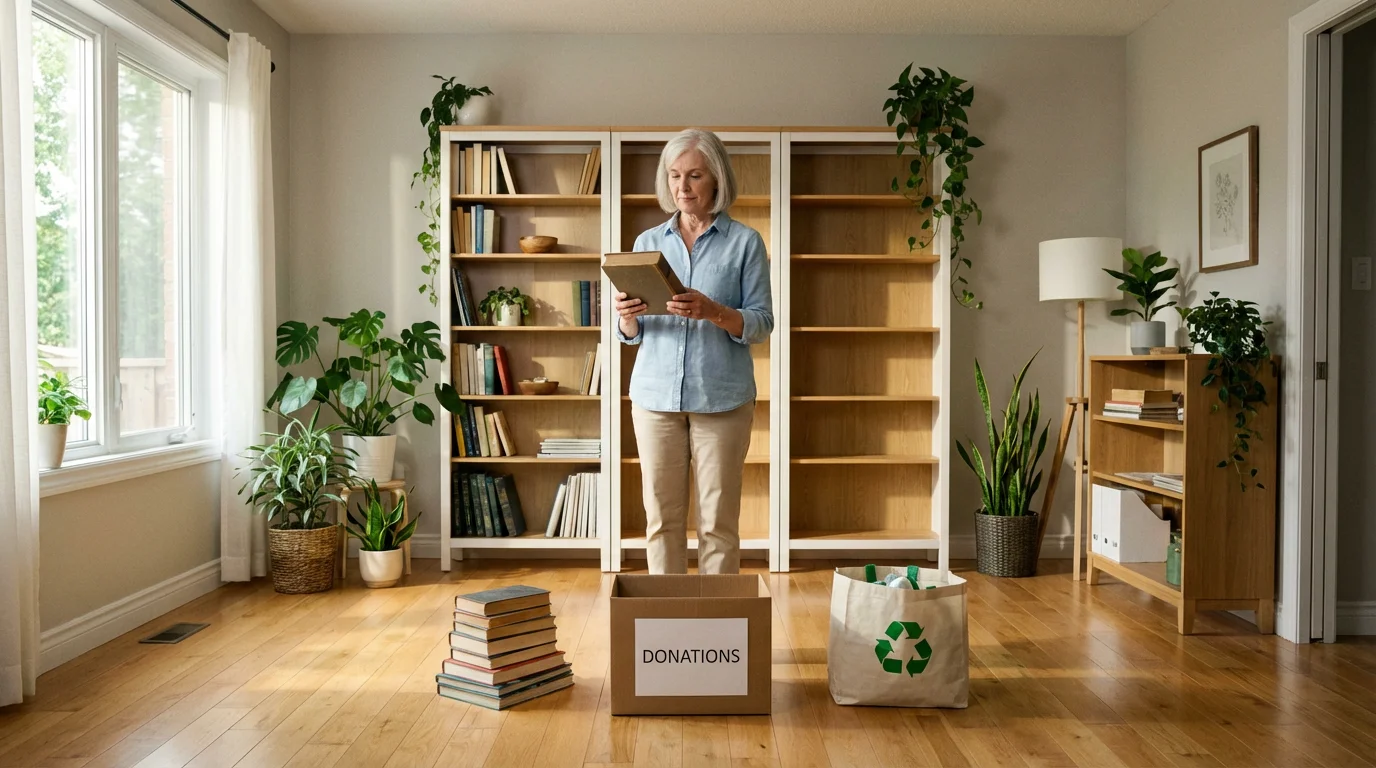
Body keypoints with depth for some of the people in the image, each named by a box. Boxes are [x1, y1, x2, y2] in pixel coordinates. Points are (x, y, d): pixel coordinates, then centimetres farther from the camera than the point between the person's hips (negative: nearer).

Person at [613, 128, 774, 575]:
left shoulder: (745, 242, 2)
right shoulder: (648, 242, 11)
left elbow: (761, 324, -4)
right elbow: (630, 334, 11)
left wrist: (714, 312, -22)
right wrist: (627, 316, -12)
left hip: (722, 398, -2)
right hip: (656, 393, 3)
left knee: (718, 520, 1)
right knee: (662, 517, 5)